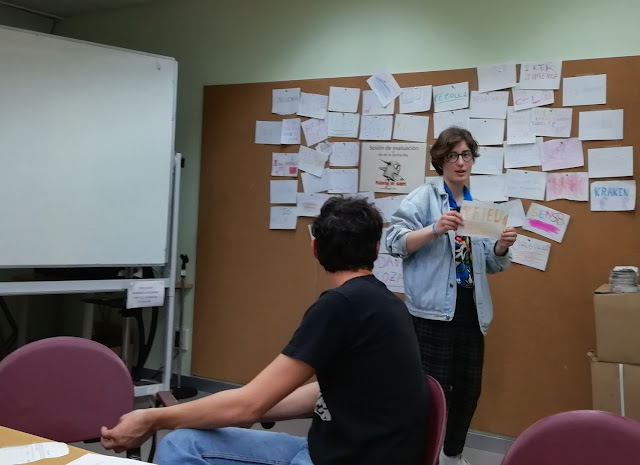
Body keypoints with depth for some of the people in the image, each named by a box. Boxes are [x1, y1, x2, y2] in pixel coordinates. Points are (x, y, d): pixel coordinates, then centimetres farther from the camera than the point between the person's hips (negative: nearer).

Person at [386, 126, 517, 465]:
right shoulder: (424, 197, -4)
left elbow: (490, 264, 16)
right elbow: (394, 242, -15)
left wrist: (502, 247, -5)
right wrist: (435, 229, -28)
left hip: (471, 308, 6)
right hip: (434, 308, -6)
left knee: (469, 388, 13)